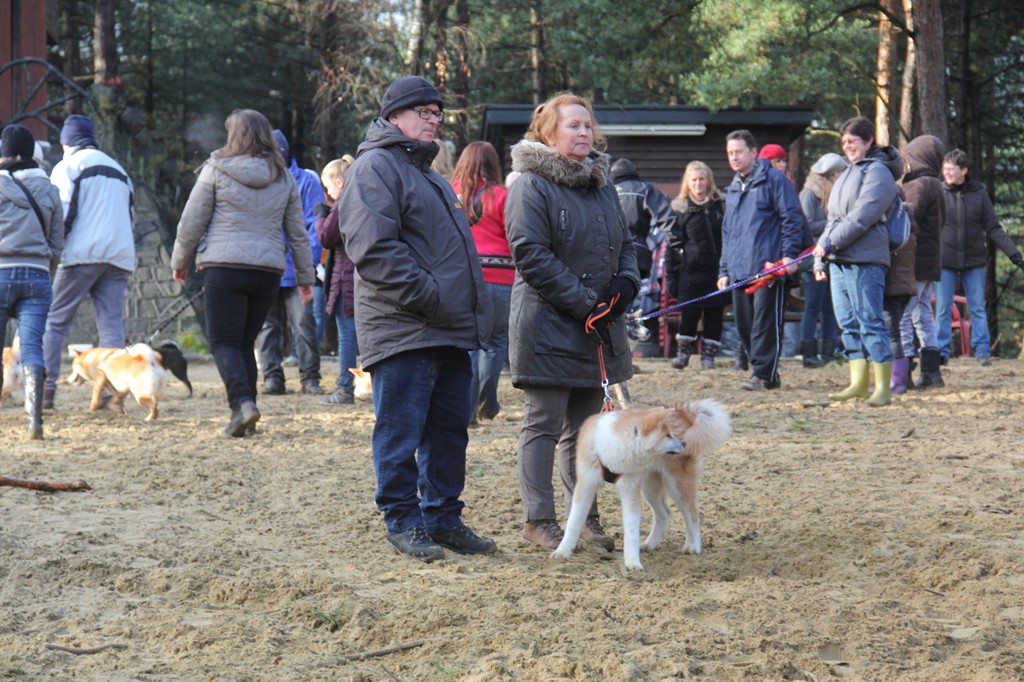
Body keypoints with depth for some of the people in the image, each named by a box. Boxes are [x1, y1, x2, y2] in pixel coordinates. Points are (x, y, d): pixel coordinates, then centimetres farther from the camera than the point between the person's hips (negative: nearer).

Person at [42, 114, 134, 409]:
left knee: (55, 321, 0)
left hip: (83, 254, -5)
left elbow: (63, 214, -7)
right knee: (112, 326, 1)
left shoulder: (68, 166, 4)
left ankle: (46, 388, -8)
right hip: (120, 256, 5)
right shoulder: (119, 170, 25)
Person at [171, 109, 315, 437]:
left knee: (223, 341, -1)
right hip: (268, 271, 4)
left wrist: (180, 262, 15)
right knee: (245, 342, 14)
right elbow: (298, 232, 15)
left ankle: (242, 402, -21)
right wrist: (305, 277, 22)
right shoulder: (283, 177, 12)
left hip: (224, 266, -4)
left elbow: (191, 222, 2)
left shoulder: (216, 170, 0)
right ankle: (245, 414, 10)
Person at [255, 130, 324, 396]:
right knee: (268, 325, 5)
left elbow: (315, 224, -2)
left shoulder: (306, 182, 2)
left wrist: (309, 259, -13)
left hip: (296, 269, -4)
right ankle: (272, 377, 11)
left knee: (304, 322, -6)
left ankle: (310, 377, 0)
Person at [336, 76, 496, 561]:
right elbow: (374, 249, -19)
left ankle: (444, 518, 21)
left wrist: (470, 313, 18)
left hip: (449, 332, 9)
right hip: (403, 333, -9)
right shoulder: (375, 167, -8)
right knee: (401, 433, -3)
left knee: (450, 431, 12)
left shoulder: (426, 172, 24)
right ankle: (403, 522, 6)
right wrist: (428, 297, -20)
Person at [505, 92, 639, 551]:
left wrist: (626, 281, -1)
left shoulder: (602, 183, 15)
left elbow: (625, 242, 21)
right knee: (543, 424, -1)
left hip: (599, 327, 7)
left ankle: (585, 514, 20)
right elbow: (531, 255, -17)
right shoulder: (531, 186, -10)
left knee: (586, 426, 12)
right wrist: (585, 303, -19)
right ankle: (538, 518, 6)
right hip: (547, 327, -7)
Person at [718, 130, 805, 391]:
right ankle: (765, 372, 14)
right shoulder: (733, 189, 22)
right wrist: (724, 269, 21)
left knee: (766, 321, -8)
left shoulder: (774, 180, -1)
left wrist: (790, 254, -13)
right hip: (739, 271, 8)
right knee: (744, 324, 6)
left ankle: (763, 373, -7)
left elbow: (792, 219, -5)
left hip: (768, 266, -7)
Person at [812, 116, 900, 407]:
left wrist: (830, 243, -16)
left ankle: (882, 386, -6)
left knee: (870, 323, -8)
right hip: (839, 262, 9)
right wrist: (820, 258, 18)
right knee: (849, 324, 8)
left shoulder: (877, 172, -5)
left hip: (865, 261, -9)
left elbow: (862, 216, -16)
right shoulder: (847, 175, 23)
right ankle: (858, 383, 11)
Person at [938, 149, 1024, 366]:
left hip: (974, 261, 1)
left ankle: (982, 350, 9)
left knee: (978, 308, 4)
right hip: (944, 260, -1)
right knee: (943, 310, 1)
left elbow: (993, 228, 3)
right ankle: (941, 351, 6)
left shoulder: (979, 193, 1)